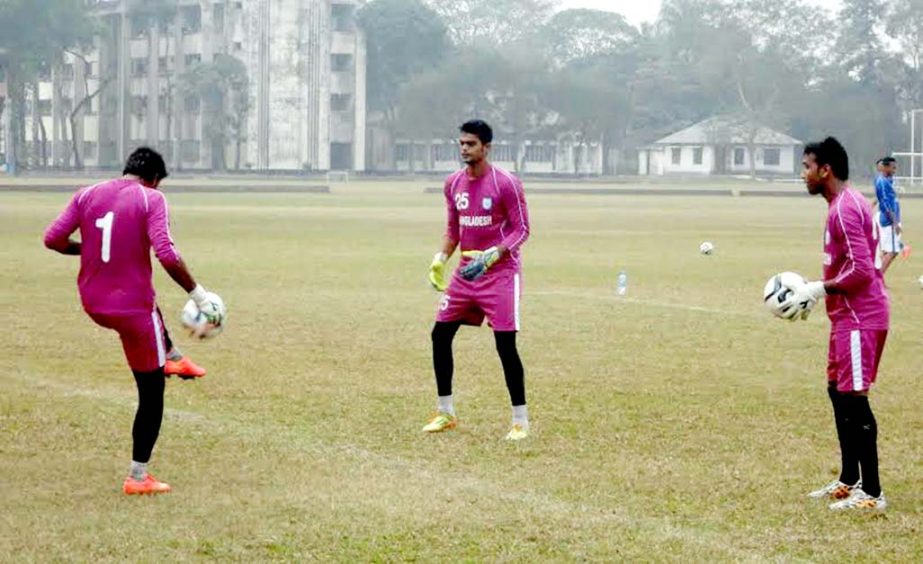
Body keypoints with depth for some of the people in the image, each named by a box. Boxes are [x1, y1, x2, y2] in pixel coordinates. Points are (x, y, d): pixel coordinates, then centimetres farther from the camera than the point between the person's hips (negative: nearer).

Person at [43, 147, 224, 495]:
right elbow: (166, 254, -22)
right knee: (151, 395, 7)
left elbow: (53, 239, 1)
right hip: (132, 307, -5)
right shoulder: (151, 199, -11)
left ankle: (171, 357, 52)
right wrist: (198, 295, -14)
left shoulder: (87, 195, 3)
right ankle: (137, 478, 6)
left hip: (92, 304, 6)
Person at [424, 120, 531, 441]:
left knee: (505, 344, -9)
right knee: (440, 334, 4)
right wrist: (441, 258, 4)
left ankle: (520, 420, 2)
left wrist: (492, 255, -24)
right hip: (466, 270, 7)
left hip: (500, 272, -7)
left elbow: (521, 229, -11)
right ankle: (446, 413, 16)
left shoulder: (506, 184, -12)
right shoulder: (454, 184, 8)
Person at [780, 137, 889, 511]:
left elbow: (862, 270, -24)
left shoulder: (845, 209, -18)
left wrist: (818, 290, -16)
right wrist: (814, 291, 14)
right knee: (839, 393, 17)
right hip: (848, 316, 11)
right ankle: (849, 481, 26)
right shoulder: (845, 204, 15)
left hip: (859, 319, -11)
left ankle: (871, 494, -6)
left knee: (854, 400, -9)